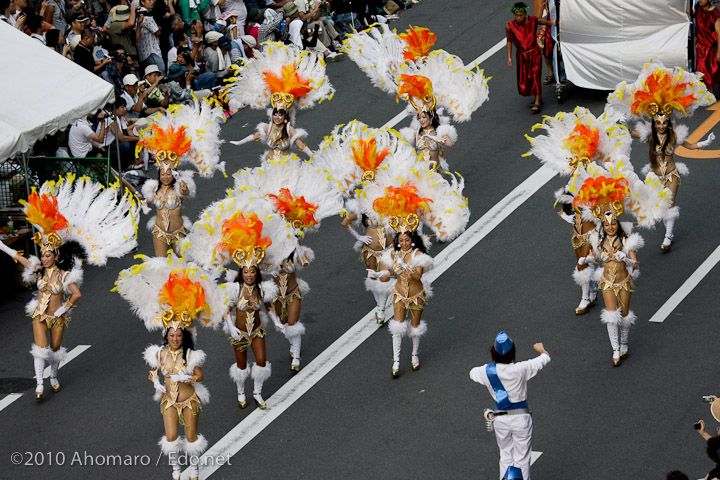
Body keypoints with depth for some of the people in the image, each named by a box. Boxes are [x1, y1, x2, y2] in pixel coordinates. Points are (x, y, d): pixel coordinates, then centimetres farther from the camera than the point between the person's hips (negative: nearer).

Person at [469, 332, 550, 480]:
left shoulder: (487, 371, -12)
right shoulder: (521, 369, -20)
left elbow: (472, 373, 14)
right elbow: (545, 357, -3)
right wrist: (540, 349, 20)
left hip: (500, 420, 2)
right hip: (521, 418, -2)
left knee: (505, 457, 20)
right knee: (522, 459, 11)